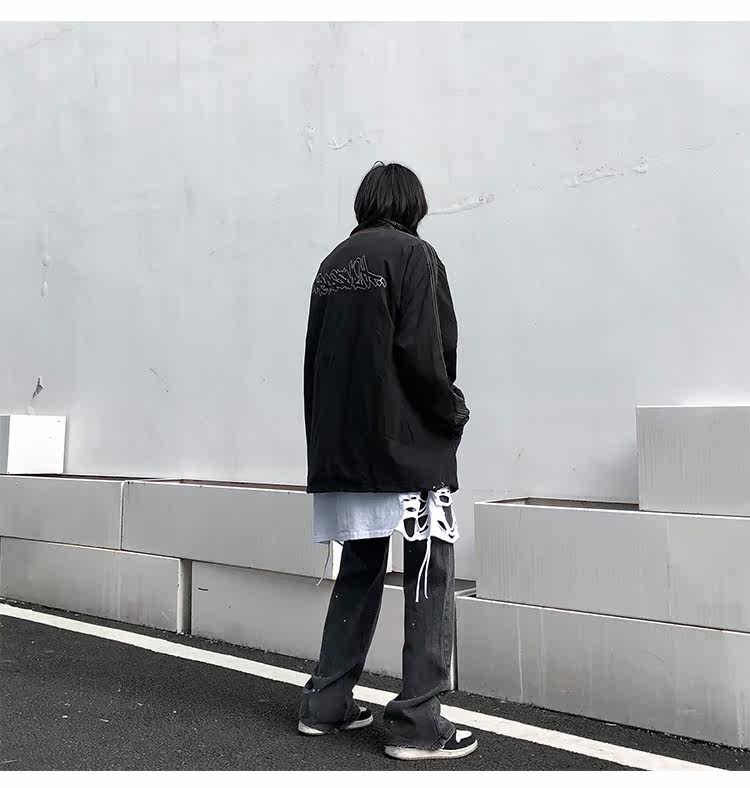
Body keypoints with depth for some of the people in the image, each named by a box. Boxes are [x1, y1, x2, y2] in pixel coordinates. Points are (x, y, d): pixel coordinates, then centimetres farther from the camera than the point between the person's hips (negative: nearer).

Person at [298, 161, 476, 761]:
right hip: (409, 448, -7)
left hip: (341, 450, 7)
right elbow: (424, 352, -16)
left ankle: (327, 704, 20)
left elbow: (316, 355, 14)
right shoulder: (412, 254, -5)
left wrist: (332, 435, 15)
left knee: (359, 573, 16)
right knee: (430, 580, 1)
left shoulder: (333, 265, 15)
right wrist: (454, 413, -2)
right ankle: (418, 723, 2)